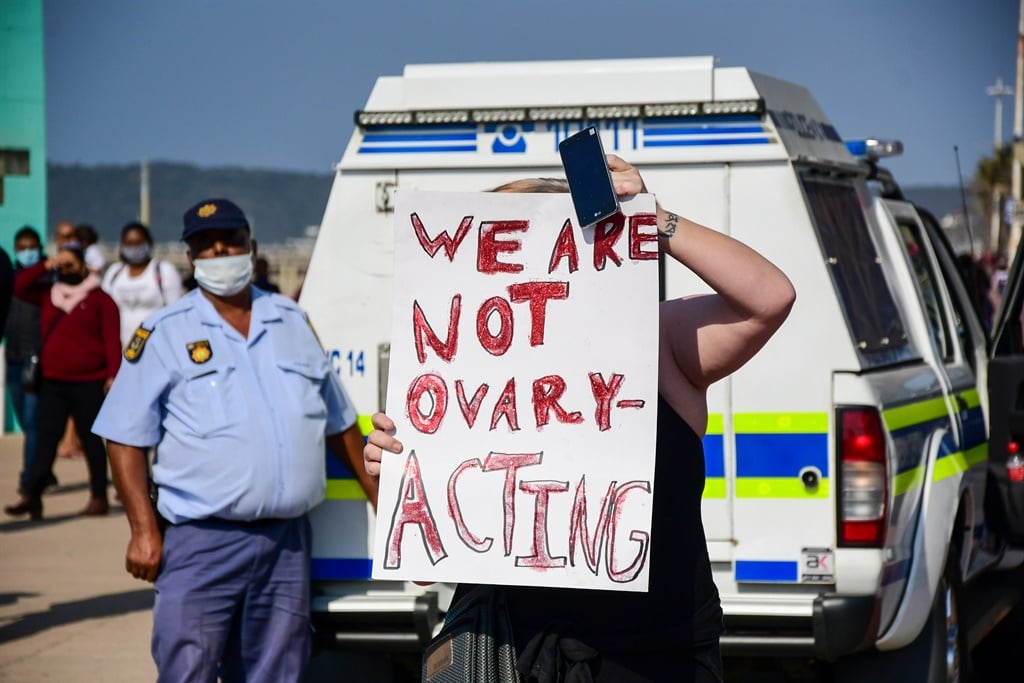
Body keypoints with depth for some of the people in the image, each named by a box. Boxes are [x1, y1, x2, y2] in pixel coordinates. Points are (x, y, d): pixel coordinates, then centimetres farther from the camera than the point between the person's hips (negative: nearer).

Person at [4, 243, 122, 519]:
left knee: (91, 439, 4)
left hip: (89, 384, -4)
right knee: (45, 439, 0)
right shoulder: (49, 297, 13)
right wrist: (45, 266, 6)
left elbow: (112, 340, -7)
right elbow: (19, 287, 16)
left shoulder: (100, 299, -2)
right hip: (52, 384, 4)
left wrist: (112, 375, -15)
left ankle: (99, 498, 10)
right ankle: (31, 497, -4)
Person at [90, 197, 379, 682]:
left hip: (288, 540, 4)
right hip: (201, 544, -4)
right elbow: (125, 438, 0)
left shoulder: (294, 322, 15)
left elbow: (338, 422, 23)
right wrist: (144, 528, -9)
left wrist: (378, 495, 19)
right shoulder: (164, 333, 2)